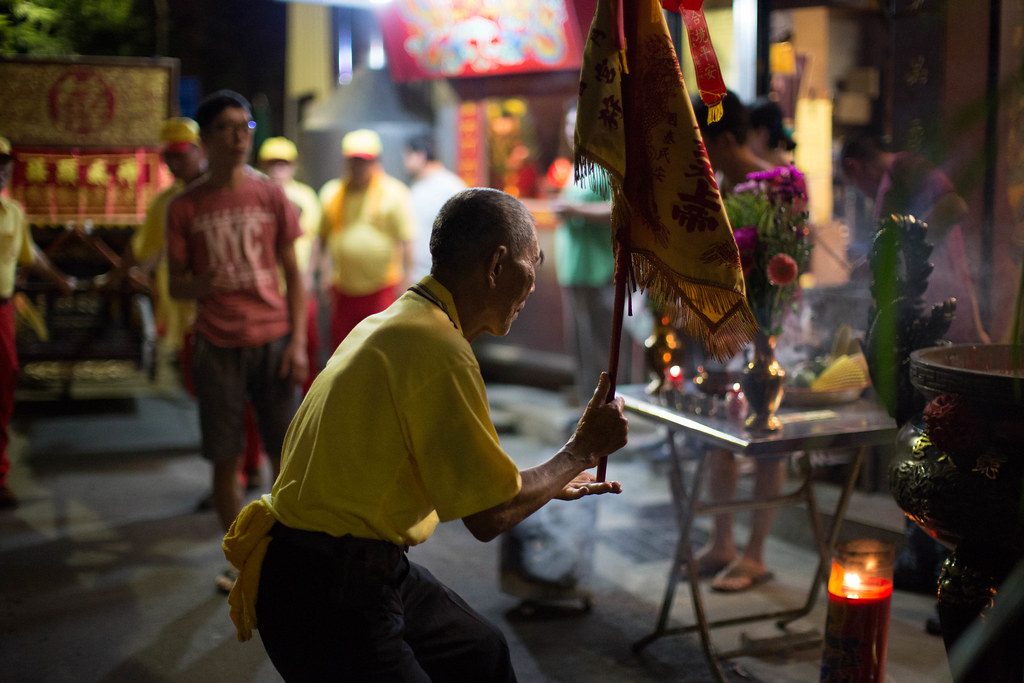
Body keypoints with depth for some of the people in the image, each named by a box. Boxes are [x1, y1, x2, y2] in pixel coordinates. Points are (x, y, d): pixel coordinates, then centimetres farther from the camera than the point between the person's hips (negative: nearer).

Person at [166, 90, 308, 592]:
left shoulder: (270, 196, 3)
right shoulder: (185, 207, 2)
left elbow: (292, 272, 7)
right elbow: (176, 286, 5)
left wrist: (298, 341, -1)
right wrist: (201, 284, -20)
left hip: (273, 341, 0)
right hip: (217, 347, 0)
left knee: (285, 455, 2)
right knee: (225, 459, 4)